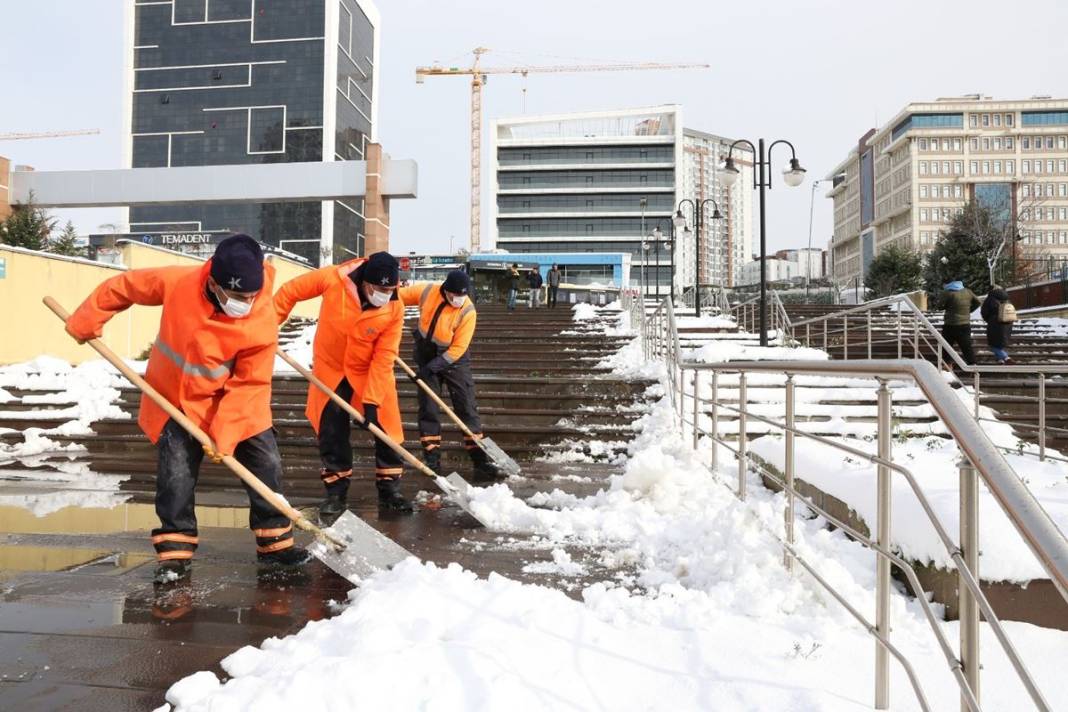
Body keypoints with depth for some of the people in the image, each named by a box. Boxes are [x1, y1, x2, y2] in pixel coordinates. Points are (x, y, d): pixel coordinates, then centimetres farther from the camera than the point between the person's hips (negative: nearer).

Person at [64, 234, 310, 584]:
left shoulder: (264, 322, -26)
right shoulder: (175, 282, -24)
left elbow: (249, 384, -21)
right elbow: (124, 286, -5)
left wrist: (223, 434, -24)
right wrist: (87, 319, 1)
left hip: (233, 401, 0)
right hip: (174, 398, 0)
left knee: (266, 463, -1)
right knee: (176, 473, -7)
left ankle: (275, 542, 13)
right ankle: (175, 551, 10)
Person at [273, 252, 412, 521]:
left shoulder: (395, 309, -22)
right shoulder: (333, 279, -25)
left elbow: (383, 357, -21)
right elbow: (290, 291, -10)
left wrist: (371, 400, -24)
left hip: (370, 371, 0)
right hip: (331, 367, 0)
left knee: (386, 426, -2)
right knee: (331, 431, 5)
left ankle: (389, 489, 15)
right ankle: (336, 492, 20)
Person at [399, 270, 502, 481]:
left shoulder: (468, 312, -22)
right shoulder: (427, 291, -15)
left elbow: (458, 348, -23)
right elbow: (398, 297, 1)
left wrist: (435, 366, -27)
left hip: (454, 359, -2)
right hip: (426, 356, 3)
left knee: (467, 407, -6)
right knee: (427, 409, 3)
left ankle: (480, 459, -3)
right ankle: (432, 458, 12)